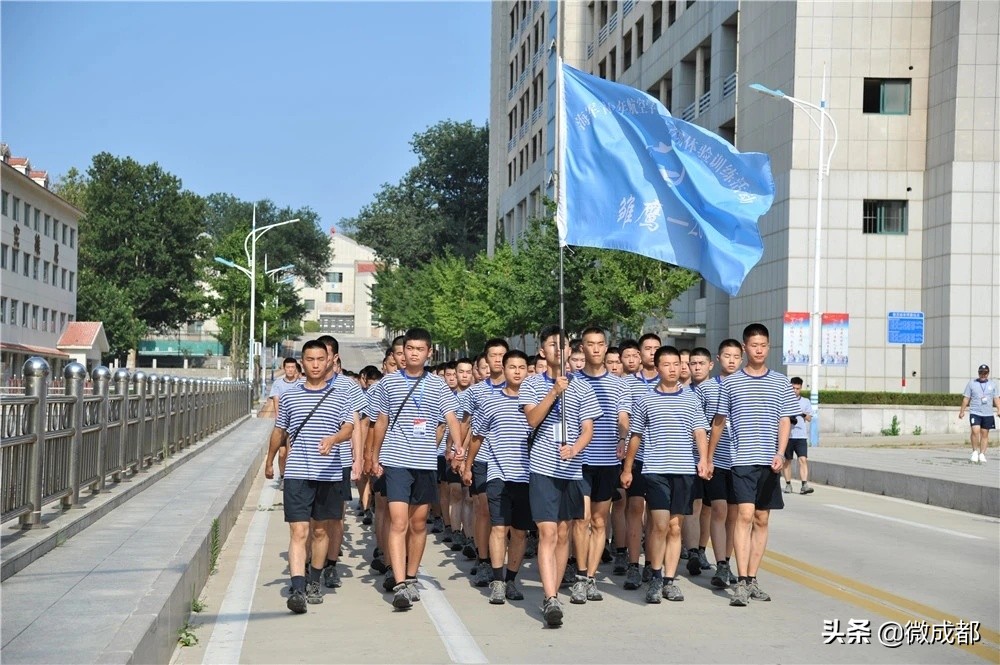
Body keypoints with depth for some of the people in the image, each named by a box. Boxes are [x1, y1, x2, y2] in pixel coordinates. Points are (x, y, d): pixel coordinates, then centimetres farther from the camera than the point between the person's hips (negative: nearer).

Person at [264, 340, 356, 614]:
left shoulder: (341, 397, 4)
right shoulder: (289, 397, 8)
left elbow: (349, 429, -9)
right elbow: (279, 431, 20)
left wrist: (333, 439, -30)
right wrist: (270, 461, 28)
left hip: (329, 474, 1)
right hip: (296, 474, 0)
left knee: (320, 530, 12)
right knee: (298, 532, -10)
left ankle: (314, 583, 27)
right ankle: (298, 590, -18)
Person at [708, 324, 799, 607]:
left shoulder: (781, 383, 7)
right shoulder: (731, 383, 5)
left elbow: (785, 421, 5)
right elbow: (718, 422, 12)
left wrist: (780, 453, -10)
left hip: (769, 461, 2)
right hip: (742, 459, -2)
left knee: (762, 519, 6)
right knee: (745, 515, -13)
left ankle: (752, 579, 14)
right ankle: (741, 583, -15)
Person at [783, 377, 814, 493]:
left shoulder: (805, 402, 12)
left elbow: (809, 418, 10)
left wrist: (804, 415, -12)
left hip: (801, 436, 1)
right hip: (787, 435, 0)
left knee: (803, 459, -11)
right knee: (787, 460, 6)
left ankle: (804, 485, -17)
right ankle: (788, 484, 16)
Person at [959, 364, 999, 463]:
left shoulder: (993, 384, 11)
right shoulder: (972, 383, 5)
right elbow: (966, 398, 6)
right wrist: (962, 411, 3)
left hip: (988, 414, 2)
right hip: (975, 413, -2)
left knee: (985, 434, 4)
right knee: (975, 431, -18)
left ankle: (982, 454, 11)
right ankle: (975, 452, -3)